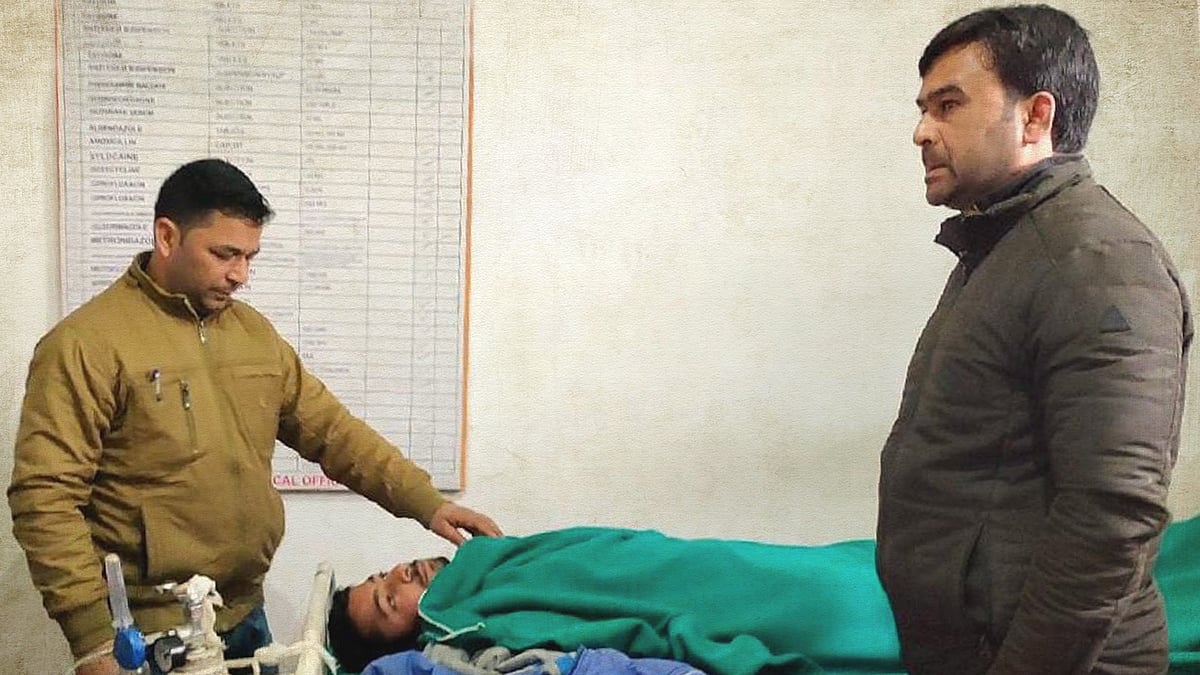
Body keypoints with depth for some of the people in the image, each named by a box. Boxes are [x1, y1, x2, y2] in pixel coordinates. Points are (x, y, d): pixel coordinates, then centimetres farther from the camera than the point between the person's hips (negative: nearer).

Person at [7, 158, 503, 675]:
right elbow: (45, 497, -15)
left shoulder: (254, 332, 8)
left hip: (246, 614, 6)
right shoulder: (87, 343, -12)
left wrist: (426, 503, -1)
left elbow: (330, 429, 9)